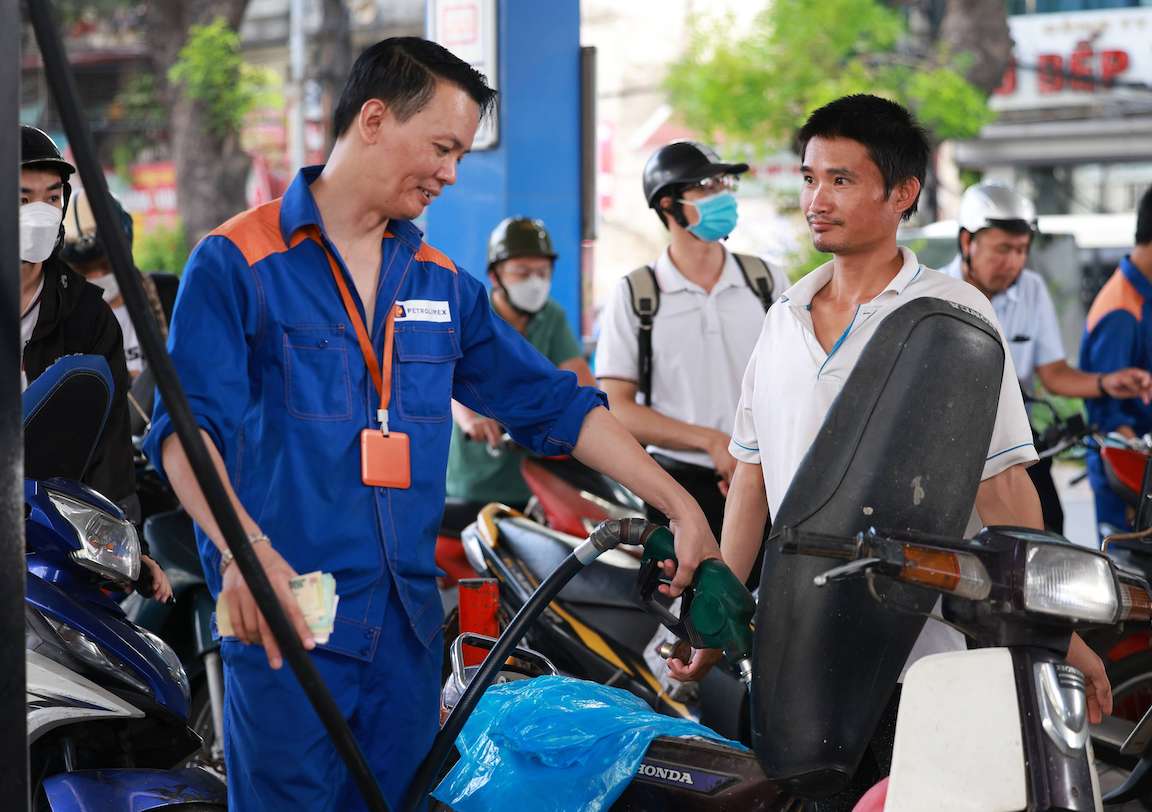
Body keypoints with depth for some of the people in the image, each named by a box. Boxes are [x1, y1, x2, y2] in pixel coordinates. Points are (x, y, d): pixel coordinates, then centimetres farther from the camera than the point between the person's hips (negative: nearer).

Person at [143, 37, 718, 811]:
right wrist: (242, 546, -30)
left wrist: (679, 504, 13)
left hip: (407, 626, 6)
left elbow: (557, 405, 19)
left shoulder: (440, 284, 17)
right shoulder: (237, 264, -2)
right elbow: (187, 426, -13)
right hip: (284, 620, -6)